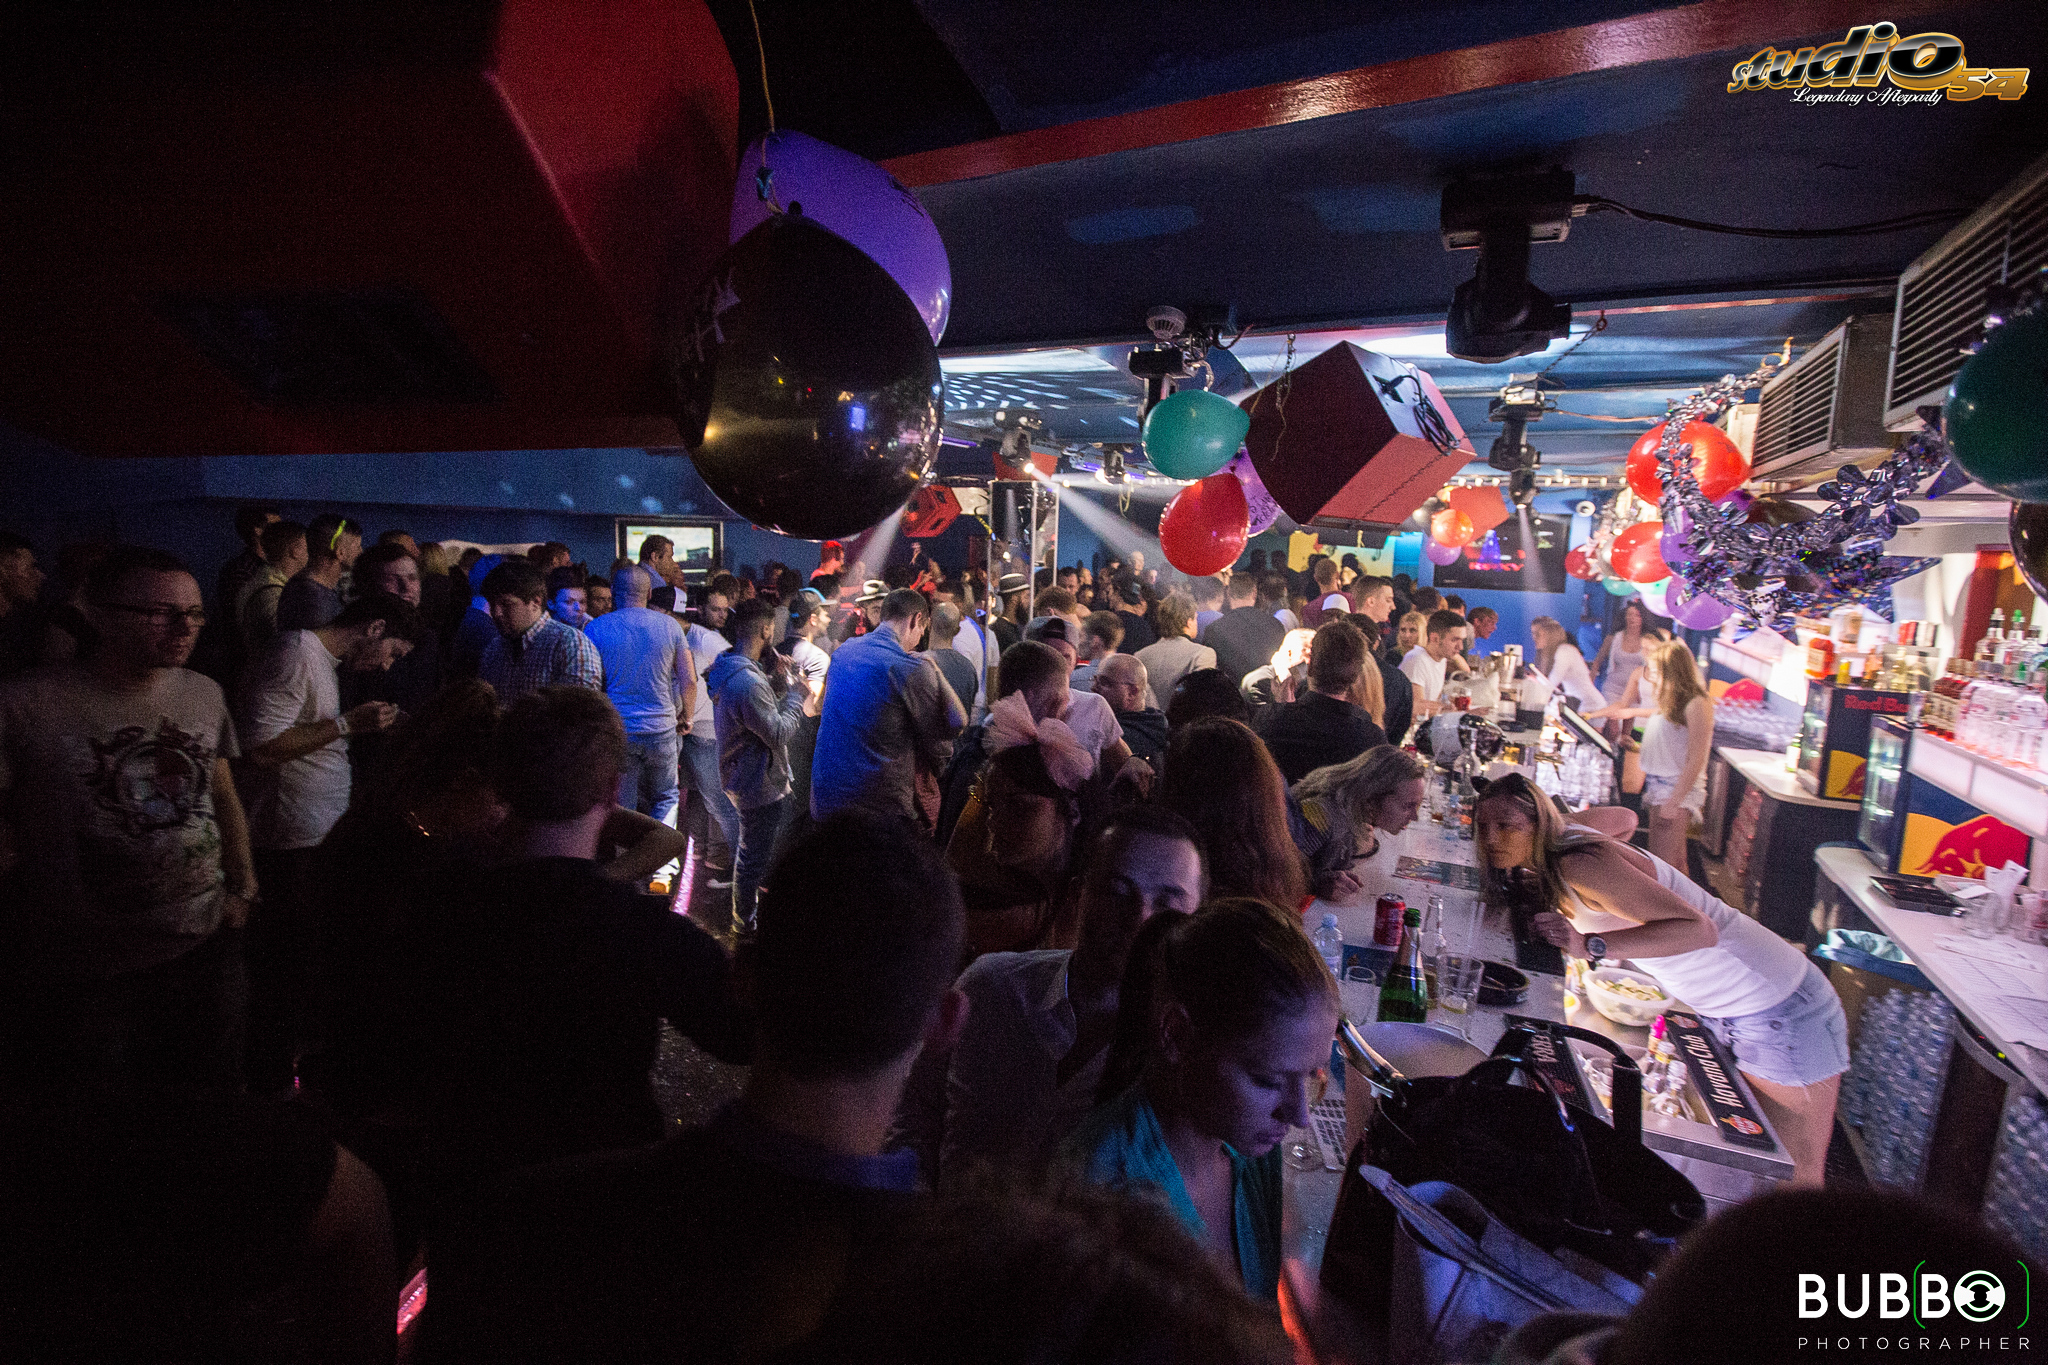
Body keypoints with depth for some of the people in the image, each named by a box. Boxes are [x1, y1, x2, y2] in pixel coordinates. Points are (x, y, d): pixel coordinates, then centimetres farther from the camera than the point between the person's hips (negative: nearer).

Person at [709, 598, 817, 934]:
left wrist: (779, 682, -1)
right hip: (758, 783, -11)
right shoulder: (747, 681, -32)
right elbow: (778, 733, -27)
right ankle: (745, 920, 25)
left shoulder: (727, 666, 1)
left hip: (743, 776, 11)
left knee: (749, 844, 29)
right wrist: (795, 693, -15)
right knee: (754, 853, 7)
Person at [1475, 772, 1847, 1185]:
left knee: (1794, 1176, 3)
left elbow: (1699, 928, -33)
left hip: (1779, 1007, -9)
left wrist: (1590, 945, -41)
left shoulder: (1580, 865, -29)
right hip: (1721, 1010, 9)